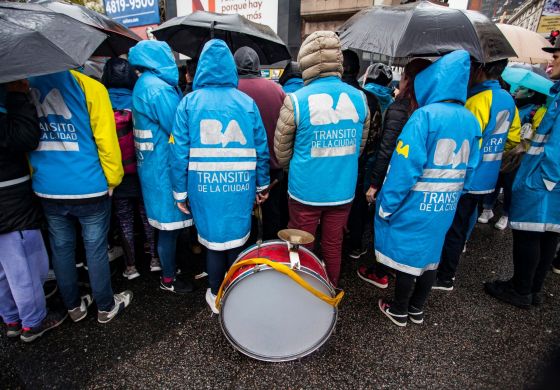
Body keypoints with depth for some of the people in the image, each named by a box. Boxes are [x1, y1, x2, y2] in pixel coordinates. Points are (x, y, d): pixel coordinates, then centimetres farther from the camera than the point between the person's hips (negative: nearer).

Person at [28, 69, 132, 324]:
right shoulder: (88, 86, -11)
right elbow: (105, 138, -12)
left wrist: (35, 178, 21)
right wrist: (112, 179, 1)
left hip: (47, 191, 4)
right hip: (89, 189, -4)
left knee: (61, 249, 17)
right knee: (95, 249, 9)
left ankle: (74, 306, 34)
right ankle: (106, 307, 26)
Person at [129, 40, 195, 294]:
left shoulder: (144, 85, 15)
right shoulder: (158, 88, -17)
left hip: (154, 166, 10)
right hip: (165, 167, -10)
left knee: (168, 225, 20)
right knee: (170, 225, 3)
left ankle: (170, 266, 36)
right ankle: (168, 280, 19)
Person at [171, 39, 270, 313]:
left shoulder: (189, 102, -2)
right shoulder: (247, 102, 1)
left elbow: (180, 151, -4)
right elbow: (261, 148, 2)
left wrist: (180, 192, 3)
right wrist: (262, 185, 12)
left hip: (204, 186, -1)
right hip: (240, 186, 1)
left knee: (212, 240, 15)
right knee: (236, 241, 16)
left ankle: (216, 297, 30)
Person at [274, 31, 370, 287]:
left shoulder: (296, 100, -15)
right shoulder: (359, 98, -2)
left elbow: (281, 150, -3)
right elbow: (360, 145, 10)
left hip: (306, 190, -3)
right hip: (343, 190, 4)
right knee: (333, 245, 19)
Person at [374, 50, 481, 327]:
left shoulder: (425, 115, -18)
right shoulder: (471, 121, 3)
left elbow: (405, 166, -21)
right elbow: (469, 168, 9)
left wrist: (386, 205, -14)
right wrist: (452, 194, 19)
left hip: (416, 204, -6)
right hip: (446, 206, 7)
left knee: (407, 255, 8)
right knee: (430, 255, 18)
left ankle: (399, 311, 26)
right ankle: (417, 309, 36)